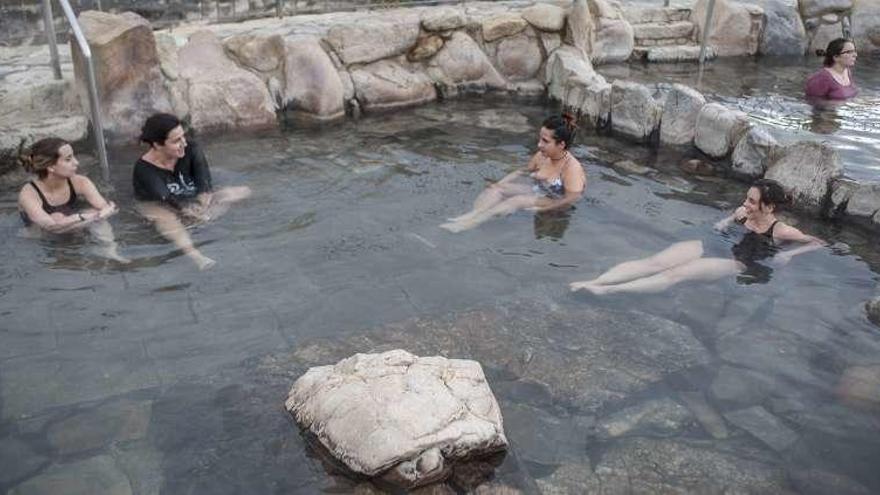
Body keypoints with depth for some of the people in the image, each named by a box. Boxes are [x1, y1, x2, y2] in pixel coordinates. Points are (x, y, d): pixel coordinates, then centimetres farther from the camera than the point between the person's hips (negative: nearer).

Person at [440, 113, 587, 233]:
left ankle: (470, 222, -43)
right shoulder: (542, 156, -1)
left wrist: (536, 208, -34)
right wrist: (499, 184, 0)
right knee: (495, 188, -9)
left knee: (518, 201, -33)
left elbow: (572, 199, -29)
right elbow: (523, 172, 15)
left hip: (553, 205, -8)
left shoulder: (572, 167, -22)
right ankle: (471, 215, -36)